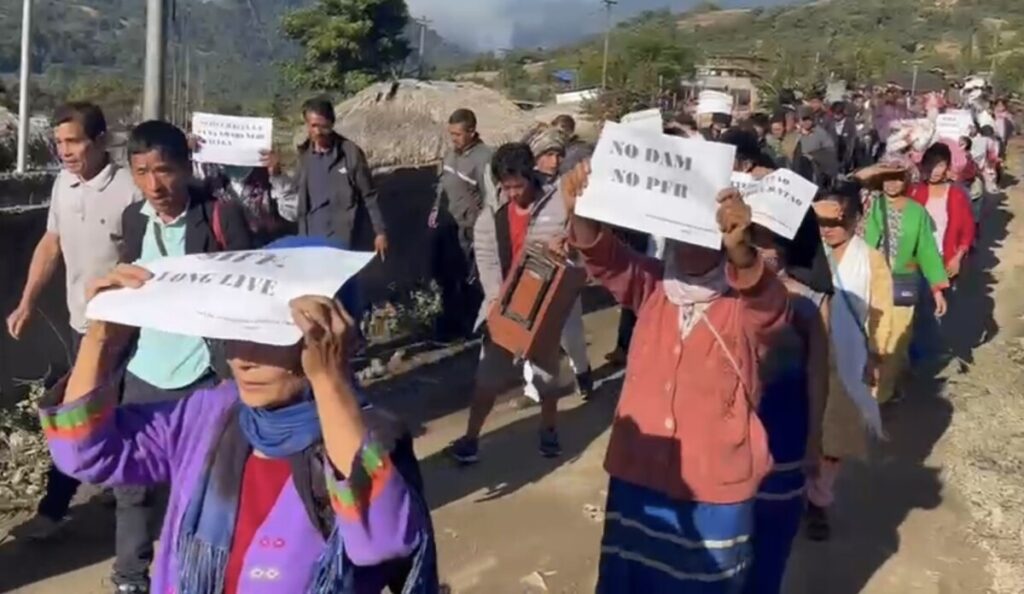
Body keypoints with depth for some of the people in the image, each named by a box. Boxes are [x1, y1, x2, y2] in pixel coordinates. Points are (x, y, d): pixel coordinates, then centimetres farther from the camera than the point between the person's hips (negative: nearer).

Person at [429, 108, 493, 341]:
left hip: (466, 230, -8)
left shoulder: (484, 158, -18)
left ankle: (468, 326, 16)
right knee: (443, 273, 17)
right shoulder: (451, 153, 8)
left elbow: (490, 199, -19)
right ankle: (451, 321, 32)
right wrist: (435, 211, 14)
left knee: (468, 279, 1)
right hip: (445, 226, 9)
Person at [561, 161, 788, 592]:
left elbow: (769, 301, -32)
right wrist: (581, 213, -36)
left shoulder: (747, 303, -10)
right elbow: (603, 258, -14)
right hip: (638, 478, 3)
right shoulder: (652, 286, 0)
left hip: (716, 490, -3)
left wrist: (740, 248, -54)